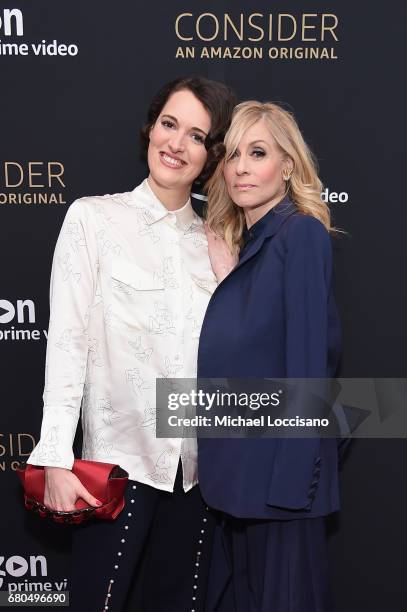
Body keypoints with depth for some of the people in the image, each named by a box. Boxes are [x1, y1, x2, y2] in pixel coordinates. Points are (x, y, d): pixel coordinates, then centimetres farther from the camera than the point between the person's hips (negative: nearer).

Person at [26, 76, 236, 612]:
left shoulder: (215, 243, 8)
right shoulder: (93, 218, -2)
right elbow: (67, 339, -7)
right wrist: (57, 459, -11)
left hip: (197, 466, 4)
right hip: (118, 456, -3)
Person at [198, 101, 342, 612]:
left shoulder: (302, 233, -11)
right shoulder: (244, 244, 12)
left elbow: (309, 357, -18)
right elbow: (234, 356, 12)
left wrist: (294, 476, -20)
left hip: (277, 467, -8)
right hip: (238, 468, 8)